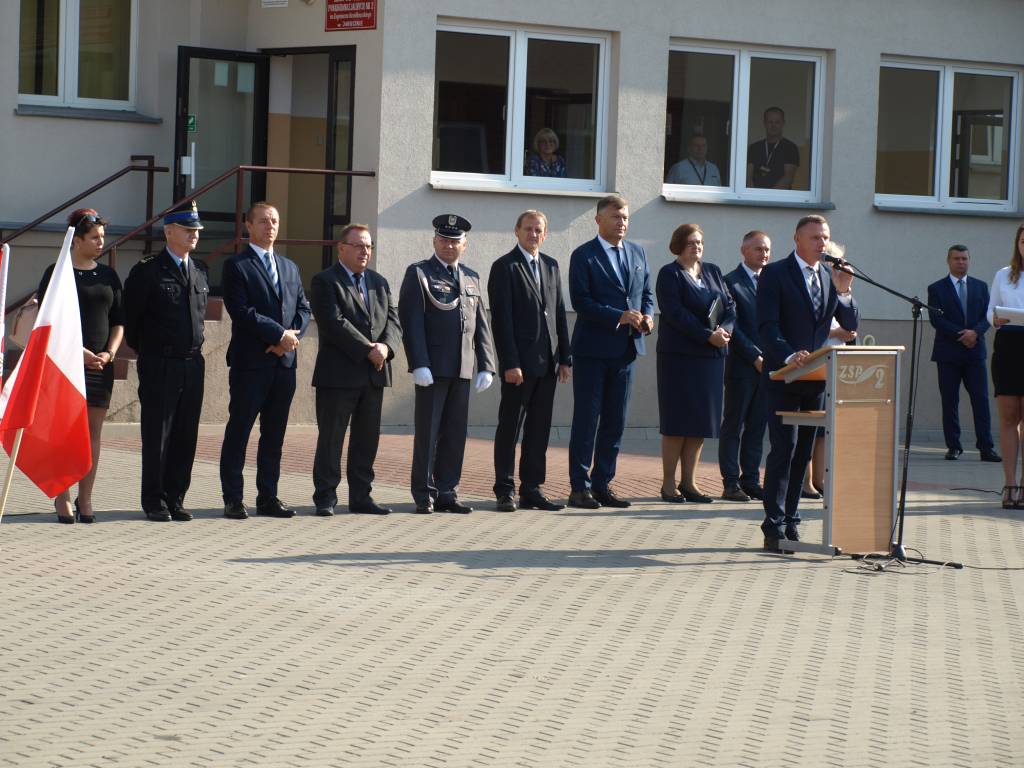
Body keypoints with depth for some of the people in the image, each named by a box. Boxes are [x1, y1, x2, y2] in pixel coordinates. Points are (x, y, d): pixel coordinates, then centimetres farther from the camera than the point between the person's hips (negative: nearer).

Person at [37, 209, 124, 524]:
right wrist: (79, 351, -15)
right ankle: (62, 498, 3)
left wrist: (110, 352, -3)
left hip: (101, 364, 4)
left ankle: (85, 499, 10)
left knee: (94, 431, 4)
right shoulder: (57, 273, -2)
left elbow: (118, 320, 14)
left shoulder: (108, 275, 12)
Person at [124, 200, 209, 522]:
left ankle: (175, 499, 14)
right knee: (156, 436, -1)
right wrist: (143, 348, 5)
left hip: (192, 363, 5)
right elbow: (130, 316, -2)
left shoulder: (200, 271, 12)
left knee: (186, 436, 6)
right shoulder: (147, 271, -6)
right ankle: (153, 501, 7)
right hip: (159, 365, -5)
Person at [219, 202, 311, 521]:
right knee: (239, 431, -1)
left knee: (274, 434, 8)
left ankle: (268, 497, 14)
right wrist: (280, 334, -14)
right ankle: (233, 499, 2)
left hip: (284, 362, 6)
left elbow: (303, 308, 14)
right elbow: (242, 311, -13)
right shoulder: (236, 266, -3)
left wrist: (290, 337, -5)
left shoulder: (290, 267, 18)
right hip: (250, 362, -6)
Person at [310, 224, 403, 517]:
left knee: (367, 438, 9)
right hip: (338, 373, -6)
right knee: (331, 438, -1)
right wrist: (367, 349, -18)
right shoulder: (325, 281, -4)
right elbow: (334, 323, -15)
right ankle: (325, 498, 4)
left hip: (374, 373, 6)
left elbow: (393, 320, 9)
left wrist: (386, 346, -12)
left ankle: (361, 497, 15)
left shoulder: (379, 283, 17)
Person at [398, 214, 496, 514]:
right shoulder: (418, 274, 1)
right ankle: (424, 495, 3)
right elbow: (412, 322, -8)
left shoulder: (471, 278, 17)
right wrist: (419, 364, -16)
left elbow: (482, 325, 16)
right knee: (427, 433, -2)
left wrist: (486, 365, 7)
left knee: (456, 433, 5)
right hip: (432, 367, -5)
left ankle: (447, 492, 11)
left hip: (462, 369, 5)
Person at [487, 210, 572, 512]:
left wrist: (564, 357, 9)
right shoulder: (504, 267, -5)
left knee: (539, 429, 7)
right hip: (519, 363, -6)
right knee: (510, 428, 0)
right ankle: (505, 490, 5)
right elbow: (501, 319, -10)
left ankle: (531, 489, 12)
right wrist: (510, 363, -16)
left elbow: (559, 313, 15)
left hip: (547, 363, 6)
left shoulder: (551, 266, 15)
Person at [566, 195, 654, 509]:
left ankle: (602, 483, 15)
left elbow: (647, 293, 18)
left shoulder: (638, 253, 13)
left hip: (626, 349, 6)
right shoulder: (584, 255, -6)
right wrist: (619, 316, -21)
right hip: (593, 349, -6)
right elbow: (580, 301, -14)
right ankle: (580, 487, 3)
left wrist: (646, 317, -3)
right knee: (586, 420, -2)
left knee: (615, 421, 8)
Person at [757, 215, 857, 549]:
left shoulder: (831, 276, 13)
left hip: (817, 377, 6)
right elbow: (766, 326, -13)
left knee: (804, 450, 9)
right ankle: (774, 526, -9)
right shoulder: (775, 274, -4)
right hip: (783, 376, -6)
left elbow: (850, 324, 8)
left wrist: (843, 291, -9)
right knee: (784, 448, -11)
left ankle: (791, 520, 16)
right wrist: (789, 356, -28)